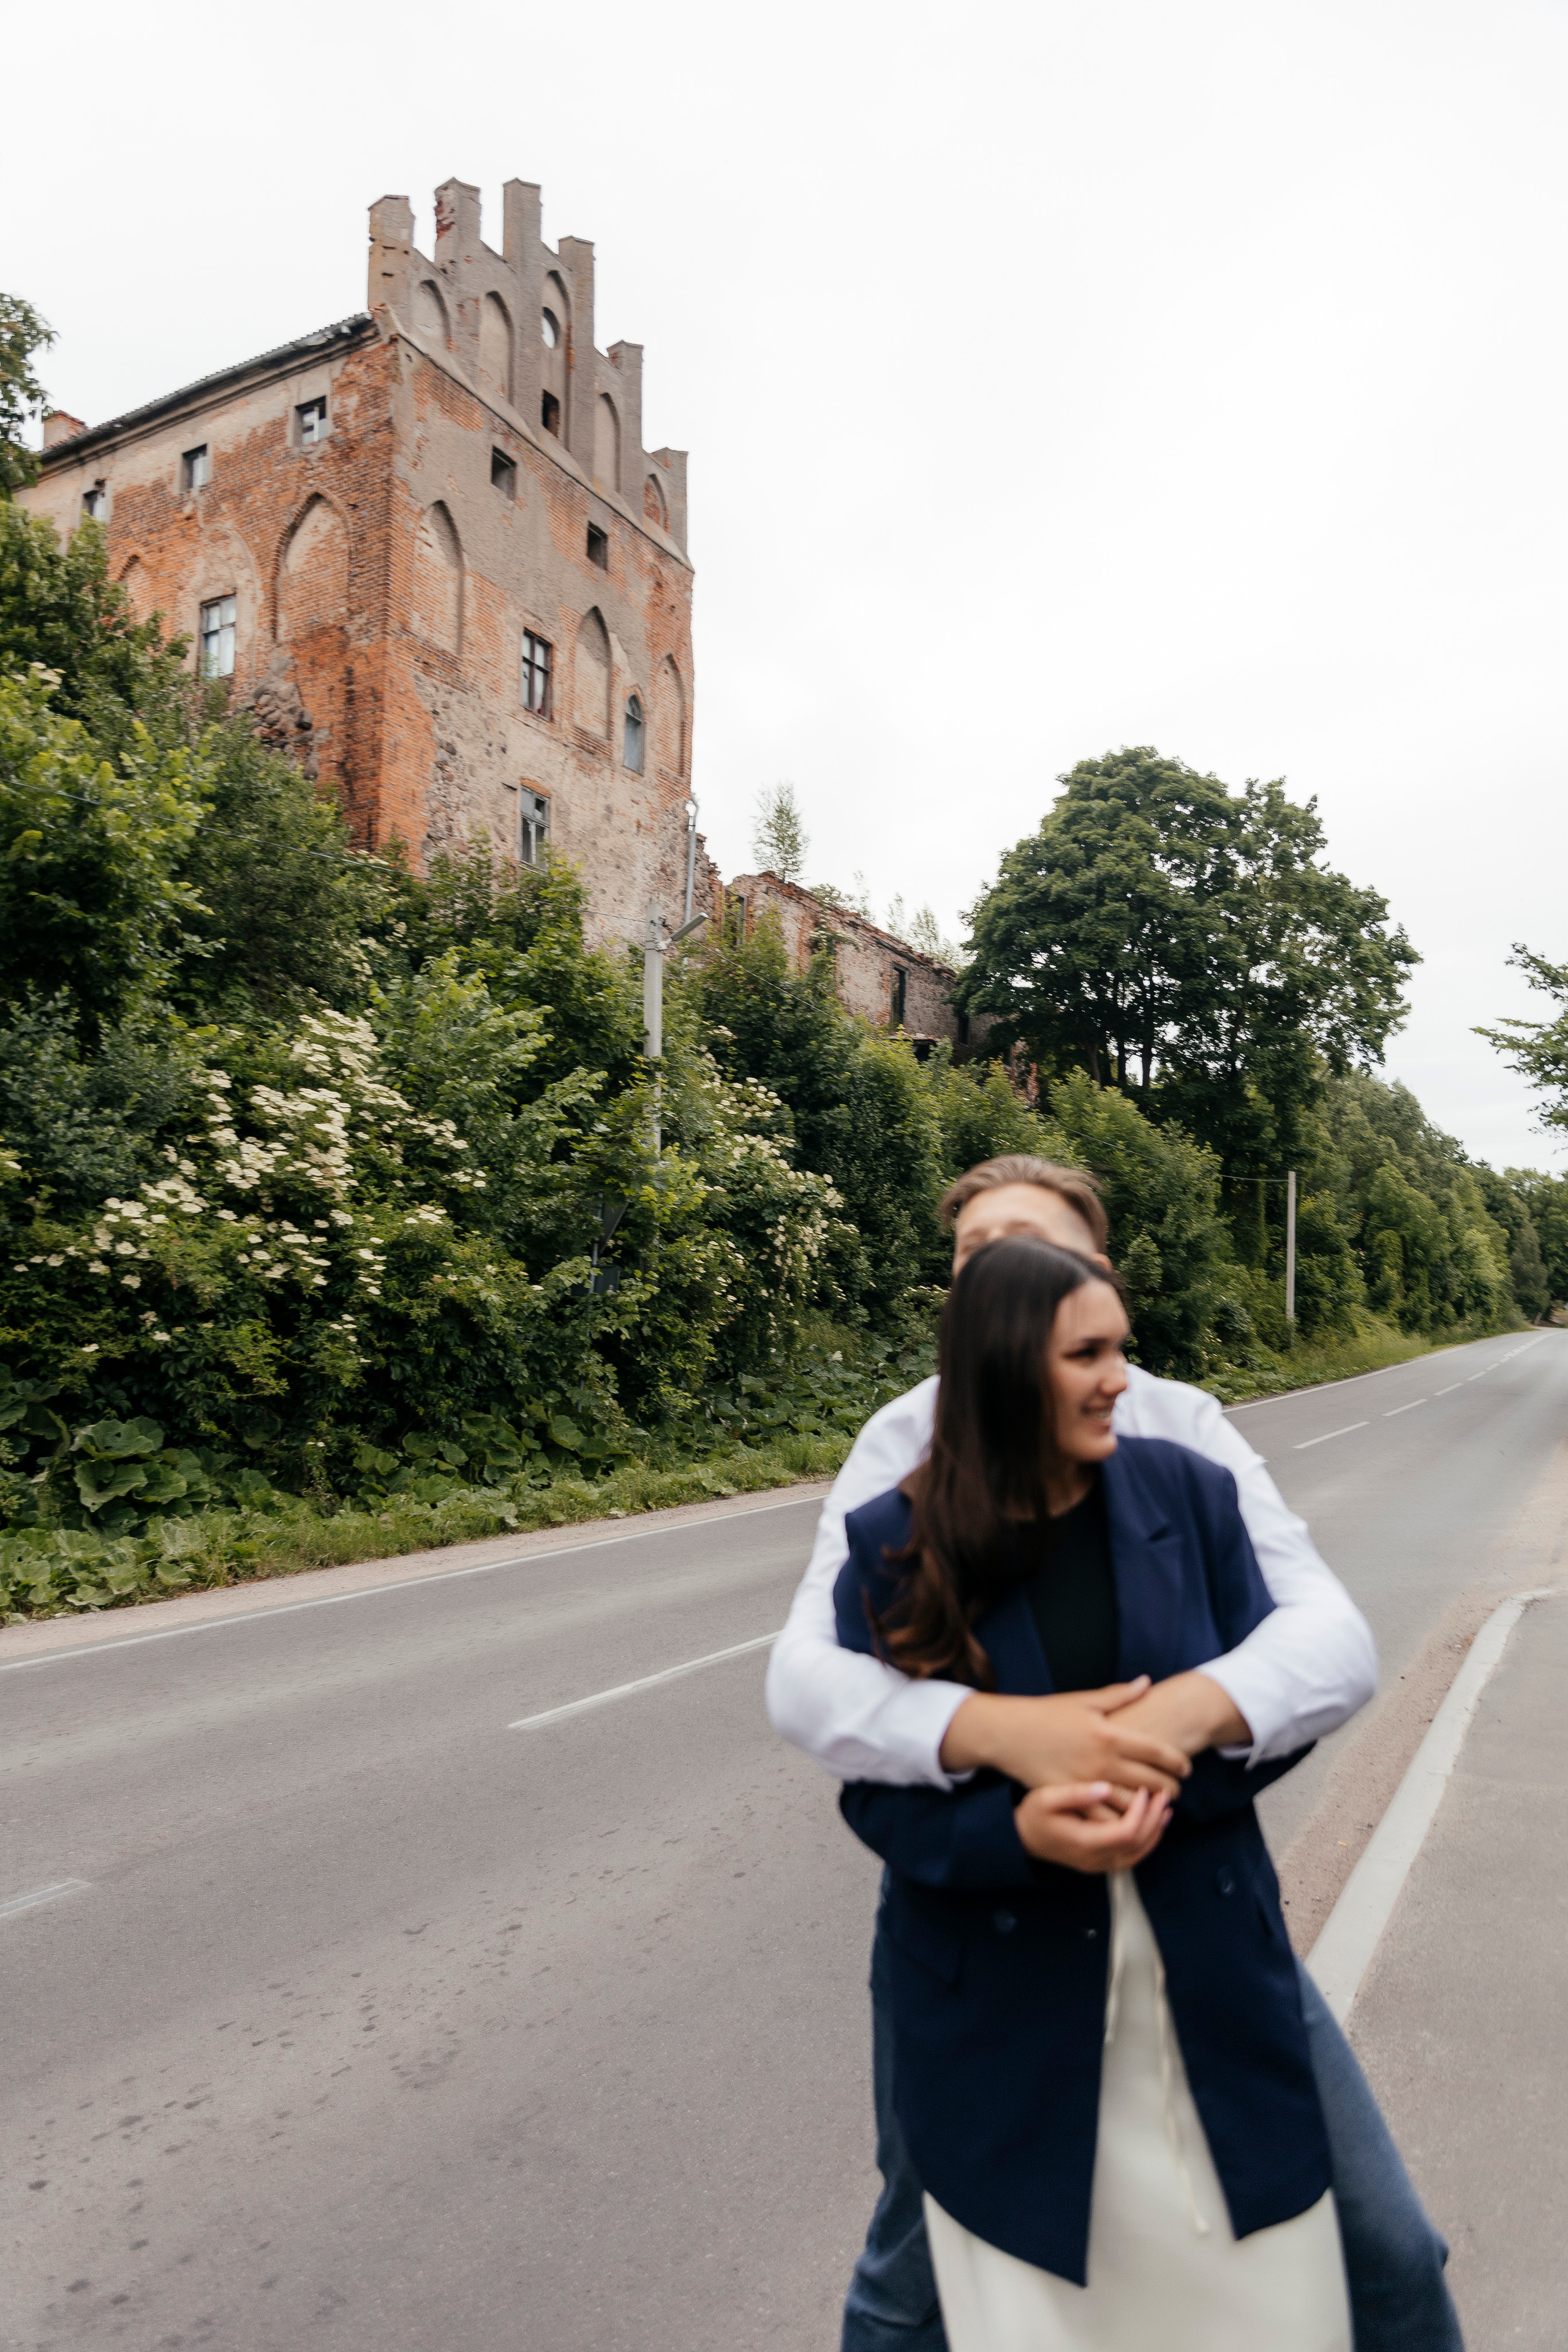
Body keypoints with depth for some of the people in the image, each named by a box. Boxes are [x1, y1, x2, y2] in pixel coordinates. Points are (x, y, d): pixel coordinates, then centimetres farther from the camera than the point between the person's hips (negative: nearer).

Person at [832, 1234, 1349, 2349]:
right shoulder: (892, 1546, -12)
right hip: (1009, 2009, -1)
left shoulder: (1185, 1491, -7)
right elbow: (879, 1790, -8)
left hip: (1209, 1978, 2)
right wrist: (1019, 1830, -26)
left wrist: (1159, 1780, -20)